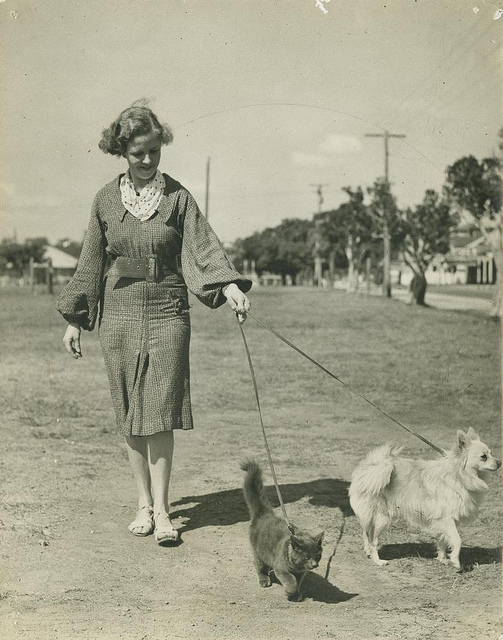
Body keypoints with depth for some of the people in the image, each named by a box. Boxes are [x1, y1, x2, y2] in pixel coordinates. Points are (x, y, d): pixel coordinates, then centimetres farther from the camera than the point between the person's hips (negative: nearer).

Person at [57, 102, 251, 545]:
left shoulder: (177, 197, 2)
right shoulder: (106, 200, 7)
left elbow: (203, 247, -7)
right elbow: (91, 263, 12)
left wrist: (229, 286, -24)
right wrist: (74, 318, 12)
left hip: (167, 313, -2)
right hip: (119, 314, 2)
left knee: (161, 412, -5)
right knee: (130, 414, 6)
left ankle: (161, 509, 3)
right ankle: (144, 503, 17)